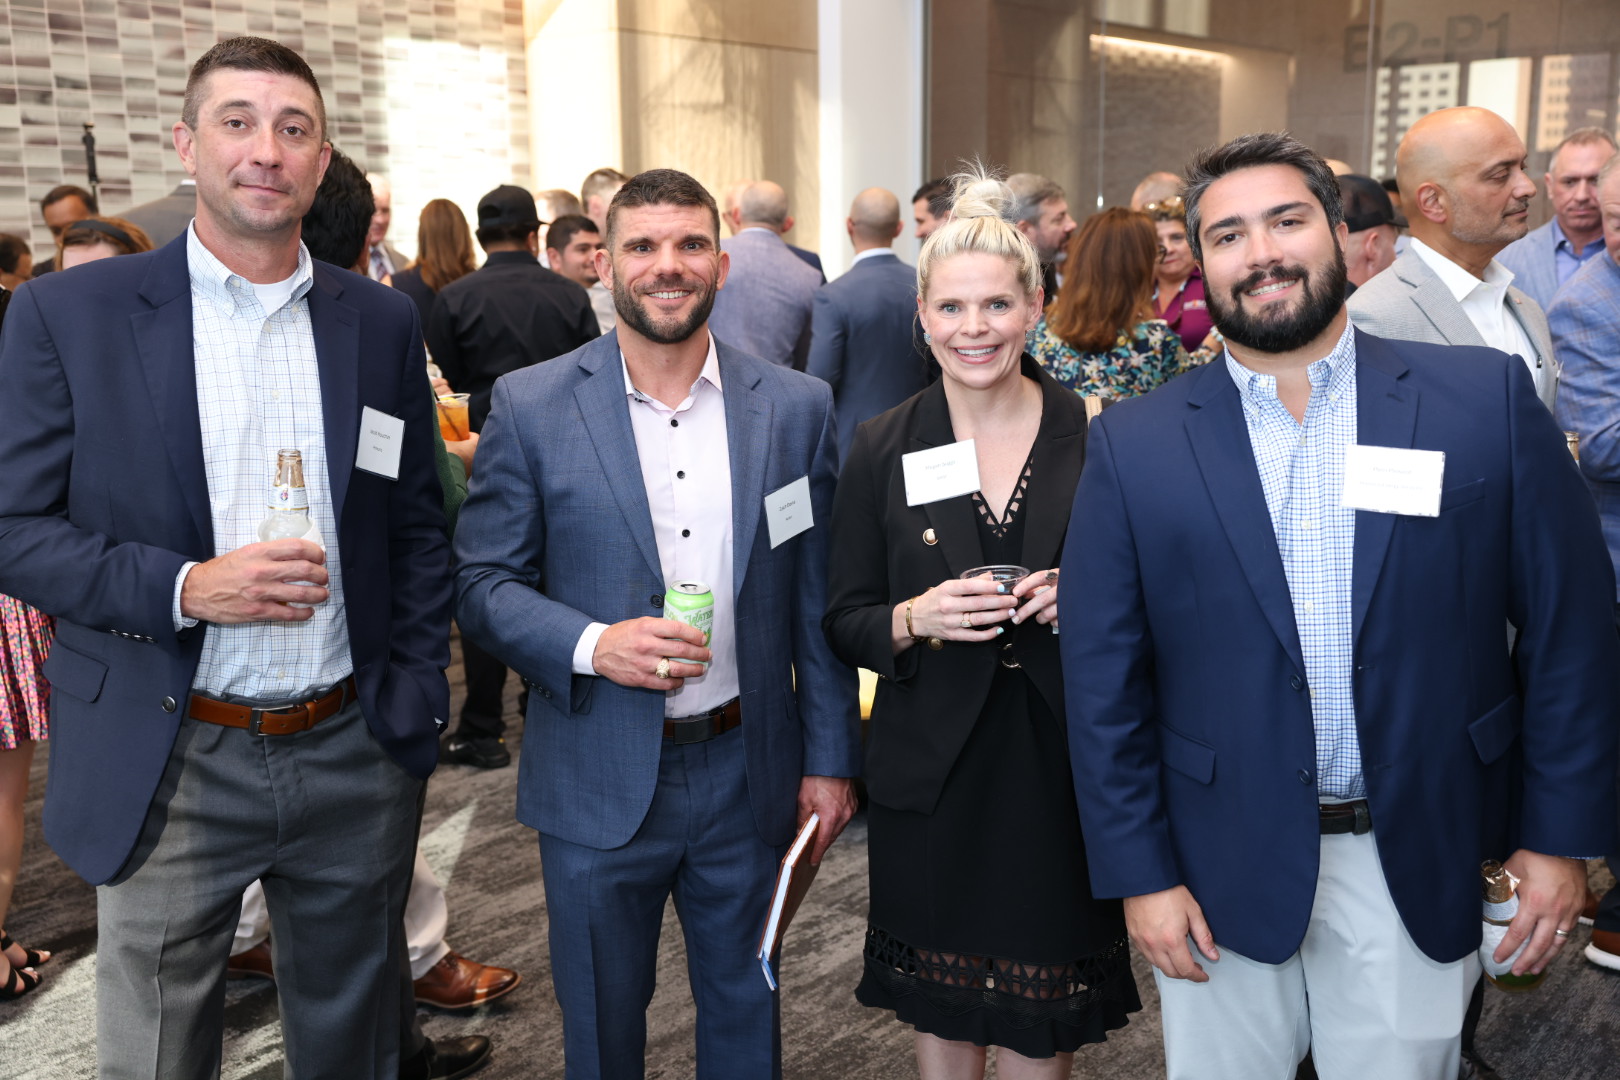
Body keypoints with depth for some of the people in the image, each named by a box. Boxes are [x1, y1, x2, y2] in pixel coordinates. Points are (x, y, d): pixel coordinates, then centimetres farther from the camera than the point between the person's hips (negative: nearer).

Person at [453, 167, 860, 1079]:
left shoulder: (797, 407, 0)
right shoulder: (531, 405, -5)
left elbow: (818, 599, 3)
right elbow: (483, 583, -3)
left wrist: (830, 760, 2)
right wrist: (592, 646, -20)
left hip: (746, 776, 1)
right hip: (598, 785, -1)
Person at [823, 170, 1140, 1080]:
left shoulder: (1098, 439, -3)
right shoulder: (883, 449, -1)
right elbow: (846, 621, 2)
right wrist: (916, 619, -18)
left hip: (1064, 774, 0)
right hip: (934, 781, 1)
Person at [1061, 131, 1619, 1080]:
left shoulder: (1488, 398, -5)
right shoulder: (1133, 446, -5)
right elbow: (1104, 681, -3)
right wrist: (1140, 873, -4)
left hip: (1423, 869, 1)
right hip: (1223, 871, 0)